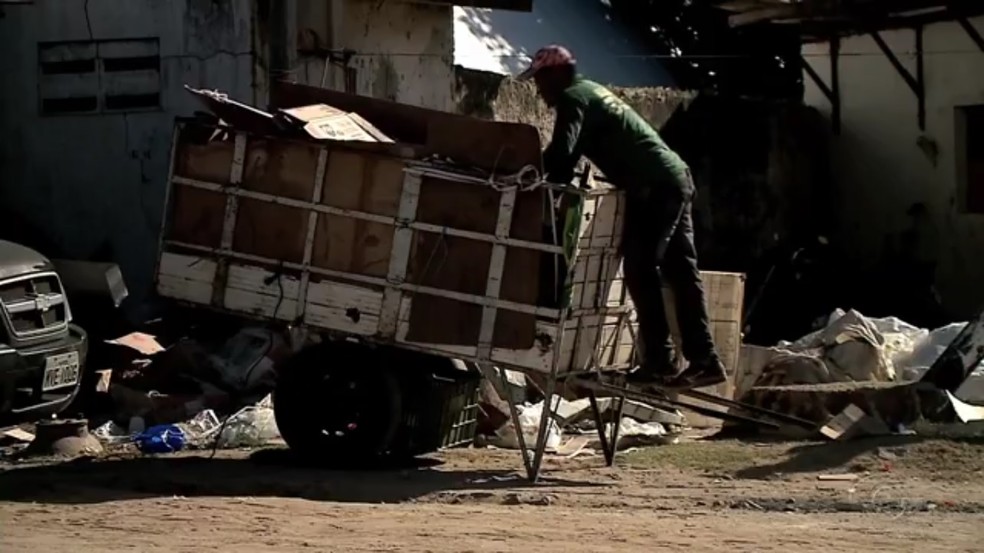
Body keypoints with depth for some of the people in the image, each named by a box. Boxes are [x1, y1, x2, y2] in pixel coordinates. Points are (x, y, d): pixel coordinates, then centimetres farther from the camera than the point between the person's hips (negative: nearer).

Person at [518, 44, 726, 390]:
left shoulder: (573, 99, -6)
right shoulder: (590, 92, 23)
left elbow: (560, 153, -19)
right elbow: (570, 154, 26)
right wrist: (557, 178, 15)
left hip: (653, 186, -9)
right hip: (675, 179, 9)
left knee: (640, 270, -7)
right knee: (680, 270, 8)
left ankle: (658, 362, -10)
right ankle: (704, 360, 8)